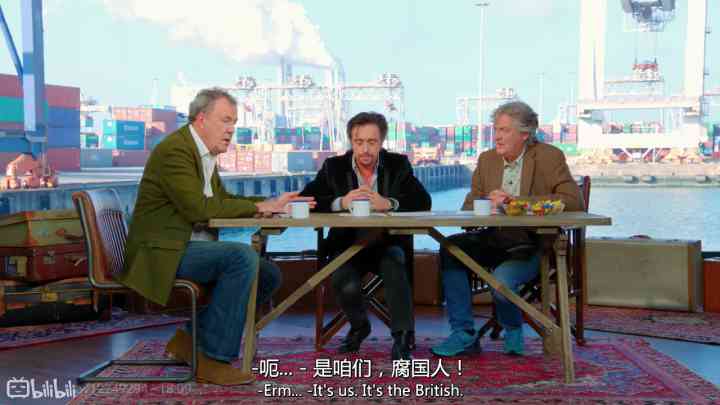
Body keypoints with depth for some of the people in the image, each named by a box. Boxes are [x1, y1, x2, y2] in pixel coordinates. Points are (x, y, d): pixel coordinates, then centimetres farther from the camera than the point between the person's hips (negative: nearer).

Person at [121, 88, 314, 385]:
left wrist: (270, 203, 4)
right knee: (243, 256, -29)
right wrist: (255, 207, -15)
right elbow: (197, 208, -23)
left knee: (268, 274, 2)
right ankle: (214, 360, -20)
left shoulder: (205, 154, 16)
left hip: (189, 247, 10)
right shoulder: (175, 149, -15)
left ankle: (191, 339, 6)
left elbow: (224, 200, 19)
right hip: (163, 251, -10)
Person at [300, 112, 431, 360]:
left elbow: (423, 201, -10)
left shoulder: (398, 165, 3)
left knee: (394, 264, -32)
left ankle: (403, 337, -21)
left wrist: (388, 204, -28)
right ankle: (359, 326, 8)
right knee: (345, 284, -26)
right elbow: (306, 200, -9)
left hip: (387, 242, 0)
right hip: (348, 243, 1)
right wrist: (341, 202, -26)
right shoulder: (334, 167, 3)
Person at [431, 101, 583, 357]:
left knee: (502, 279, -32)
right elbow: (469, 207, 11)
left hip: (532, 245, -5)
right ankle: (463, 334, -14)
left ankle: (513, 332, 4)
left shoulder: (549, 157, -5)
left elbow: (574, 201, -18)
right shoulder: (487, 159, 10)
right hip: (494, 240, 5)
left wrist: (516, 200, -21)